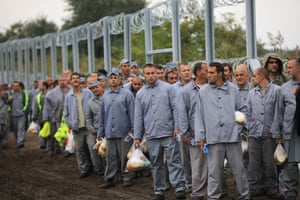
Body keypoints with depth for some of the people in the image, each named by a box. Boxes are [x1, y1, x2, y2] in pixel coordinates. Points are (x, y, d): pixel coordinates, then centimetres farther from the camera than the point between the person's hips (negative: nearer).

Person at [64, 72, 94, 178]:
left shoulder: (88, 93, 0)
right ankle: (83, 169, 18)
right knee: (80, 150, 8)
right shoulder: (68, 96, 7)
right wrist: (71, 125, 2)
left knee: (93, 147, -6)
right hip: (77, 128, 3)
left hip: (89, 126, -3)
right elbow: (66, 114, 12)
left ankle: (97, 167, 6)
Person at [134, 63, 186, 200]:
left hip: (168, 133, -3)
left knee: (174, 161, -4)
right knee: (156, 164, 10)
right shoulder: (140, 94, 8)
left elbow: (175, 108, -2)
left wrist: (177, 127, -9)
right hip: (151, 135, 3)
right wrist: (137, 137, 7)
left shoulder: (167, 88, 0)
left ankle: (179, 188, -4)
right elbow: (138, 116, 10)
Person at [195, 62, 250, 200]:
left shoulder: (233, 89, 4)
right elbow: (199, 115, 5)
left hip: (233, 135, 0)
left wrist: (239, 126, -2)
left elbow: (242, 109, 11)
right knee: (214, 170, 3)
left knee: (238, 168, 6)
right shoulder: (203, 91, 4)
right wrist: (200, 136, 2)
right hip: (213, 137, 0)